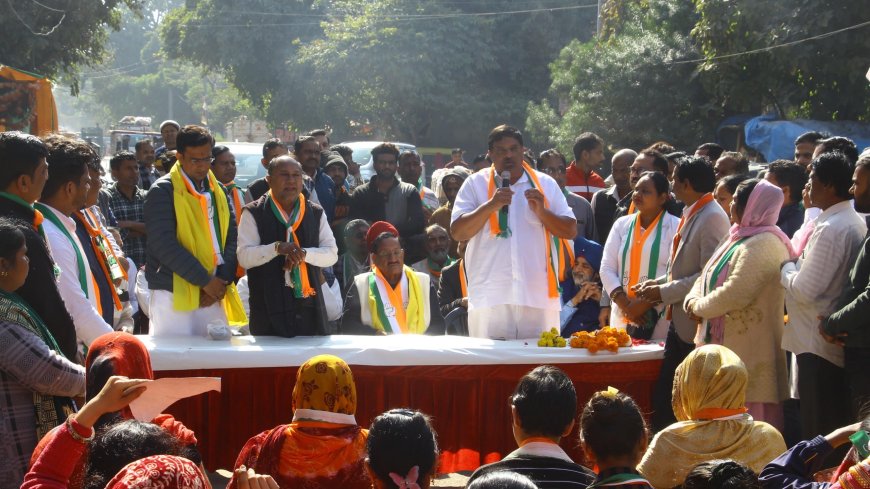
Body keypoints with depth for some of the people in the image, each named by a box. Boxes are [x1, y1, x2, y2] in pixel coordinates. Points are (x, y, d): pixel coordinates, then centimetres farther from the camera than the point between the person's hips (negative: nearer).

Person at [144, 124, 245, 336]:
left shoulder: (218, 191, 15)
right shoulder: (163, 192, -4)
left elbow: (232, 238, 11)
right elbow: (165, 245, -13)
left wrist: (222, 281, -5)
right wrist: (205, 281, -14)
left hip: (213, 296, 5)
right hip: (174, 295, -5)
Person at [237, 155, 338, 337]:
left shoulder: (316, 213, 12)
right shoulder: (253, 214, 1)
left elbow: (332, 254, 6)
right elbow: (244, 257, -8)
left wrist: (303, 253, -13)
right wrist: (277, 248, -23)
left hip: (309, 306, 3)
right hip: (269, 309, -3)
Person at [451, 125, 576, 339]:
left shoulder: (545, 184, 12)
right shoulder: (475, 184, 7)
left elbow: (571, 231, 10)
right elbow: (458, 232, -1)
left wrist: (542, 211, -7)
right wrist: (490, 205, -13)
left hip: (538, 295, 2)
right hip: (490, 297, -1)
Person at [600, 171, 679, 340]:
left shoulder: (675, 227, -1)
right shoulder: (622, 224, 13)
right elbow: (607, 268, 7)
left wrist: (645, 304, -15)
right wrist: (625, 304, -6)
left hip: (659, 319, -4)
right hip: (622, 318, 4)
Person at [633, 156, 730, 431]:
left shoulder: (712, 218, -16)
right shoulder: (690, 215, 13)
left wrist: (665, 292, -16)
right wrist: (659, 283, 7)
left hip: (696, 326, -9)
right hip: (680, 322, 9)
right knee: (663, 398, 11)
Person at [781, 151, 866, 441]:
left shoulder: (831, 229, -20)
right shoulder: (855, 222, 10)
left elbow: (805, 290, -21)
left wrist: (786, 269, -3)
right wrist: (797, 268, 9)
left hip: (818, 342, -10)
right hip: (840, 340, 10)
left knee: (818, 431, -3)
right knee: (837, 431, 14)